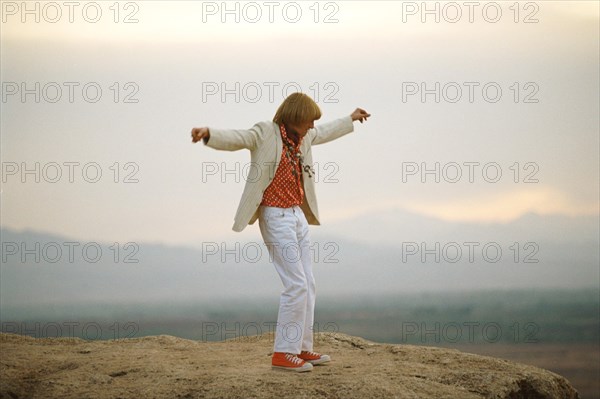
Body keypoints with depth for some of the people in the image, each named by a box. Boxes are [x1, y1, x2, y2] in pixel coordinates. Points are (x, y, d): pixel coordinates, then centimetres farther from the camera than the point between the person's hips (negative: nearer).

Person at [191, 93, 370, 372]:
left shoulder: (302, 138, 11)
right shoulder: (265, 133, -12)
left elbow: (325, 133, 32)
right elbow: (235, 138, -27)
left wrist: (350, 119, 47)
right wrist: (209, 134, -48)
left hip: (298, 216, 9)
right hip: (276, 216, -9)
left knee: (308, 286, 11)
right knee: (296, 285, -12)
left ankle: (301, 348, 18)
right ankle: (282, 354, -6)